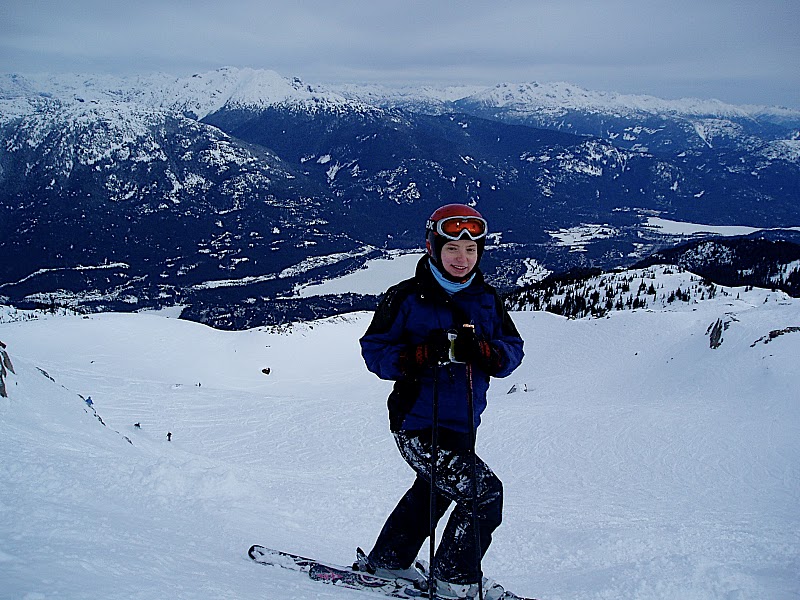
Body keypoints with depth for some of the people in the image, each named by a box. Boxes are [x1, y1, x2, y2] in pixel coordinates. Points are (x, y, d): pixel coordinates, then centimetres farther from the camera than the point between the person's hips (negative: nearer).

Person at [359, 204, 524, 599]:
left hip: (463, 425, 7)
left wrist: (482, 351, -20)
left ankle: (387, 563, 45)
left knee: (432, 492, 24)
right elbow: (374, 350, -10)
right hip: (419, 423, -7)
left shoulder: (487, 299, 5)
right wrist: (423, 354, -26)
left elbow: (513, 351, 2)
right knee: (484, 495, -11)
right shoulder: (407, 298, -10)